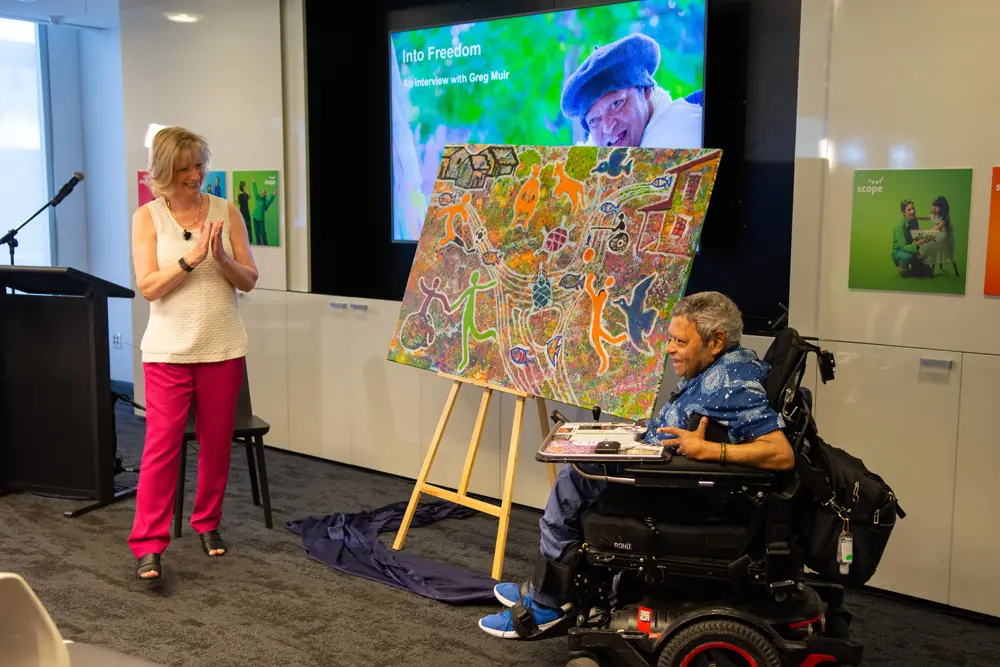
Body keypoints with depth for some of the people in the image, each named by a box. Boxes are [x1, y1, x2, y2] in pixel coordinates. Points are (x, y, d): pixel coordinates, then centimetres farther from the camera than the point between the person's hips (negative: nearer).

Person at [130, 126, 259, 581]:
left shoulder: (226, 212, 4)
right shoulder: (147, 217, -1)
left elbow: (249, 281, 3)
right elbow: (148, 287, -9)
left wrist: (222, 257, -16)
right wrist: (191, 258, -20)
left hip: (223, 349, 2)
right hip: (168, 351, -2)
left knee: (216, 442, 10)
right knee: (162, 444, -5)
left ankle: (208, 524, 28)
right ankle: (148, 545, 2)